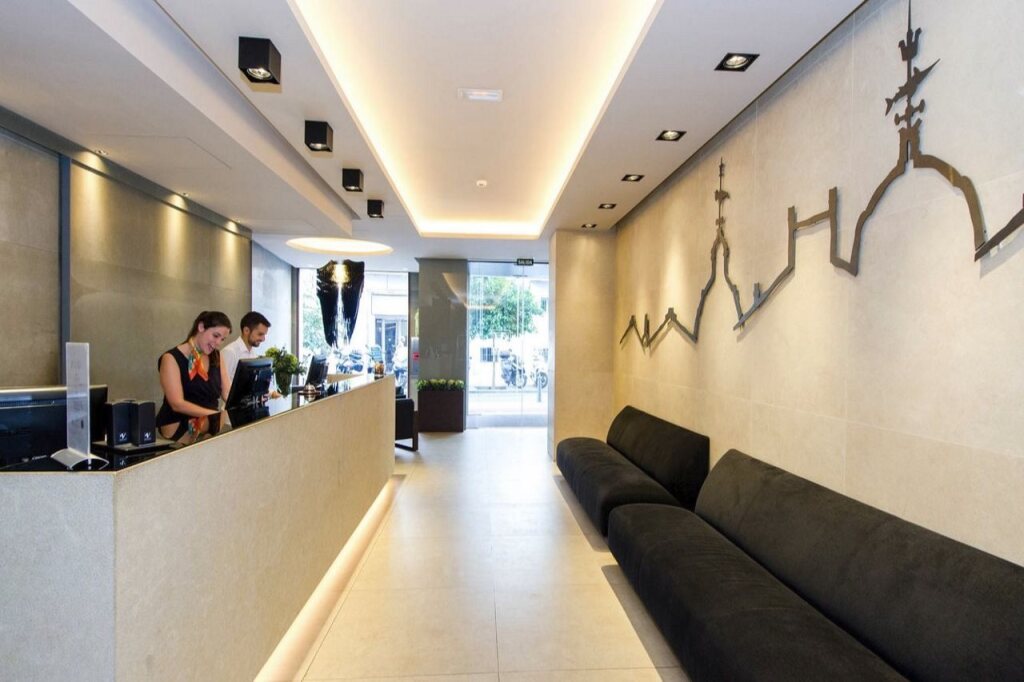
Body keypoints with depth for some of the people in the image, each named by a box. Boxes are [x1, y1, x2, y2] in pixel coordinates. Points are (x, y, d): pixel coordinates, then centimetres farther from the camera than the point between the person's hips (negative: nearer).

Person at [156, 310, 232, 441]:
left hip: (209, 426, 6)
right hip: (179, 429, -6)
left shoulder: (216, 356, 13)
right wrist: (217, 415, -27)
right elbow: (178, 404, -17)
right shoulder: (172, 358, -8)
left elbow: (228, 393, 5)